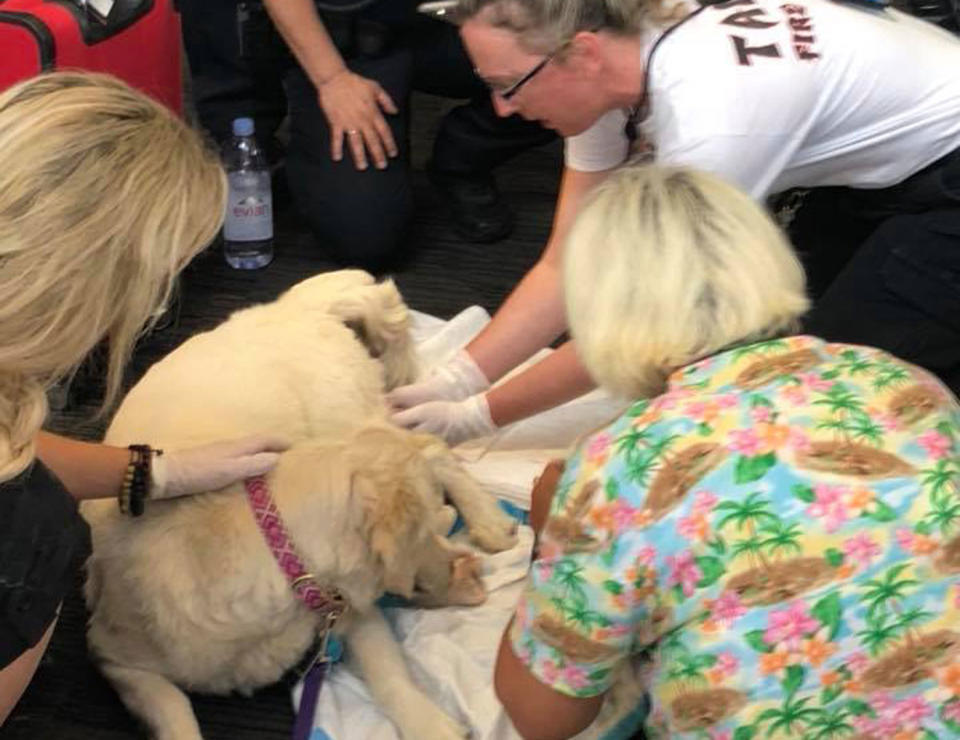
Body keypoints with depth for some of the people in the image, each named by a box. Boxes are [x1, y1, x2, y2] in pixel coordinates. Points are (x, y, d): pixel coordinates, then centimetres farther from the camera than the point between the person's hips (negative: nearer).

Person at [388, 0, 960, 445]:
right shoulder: (609, 73, -11)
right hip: (887, 164, 8)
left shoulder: (706, 114, -36)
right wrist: (455, 382, -14)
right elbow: (567, 270, -6)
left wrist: (480, 415, -20)